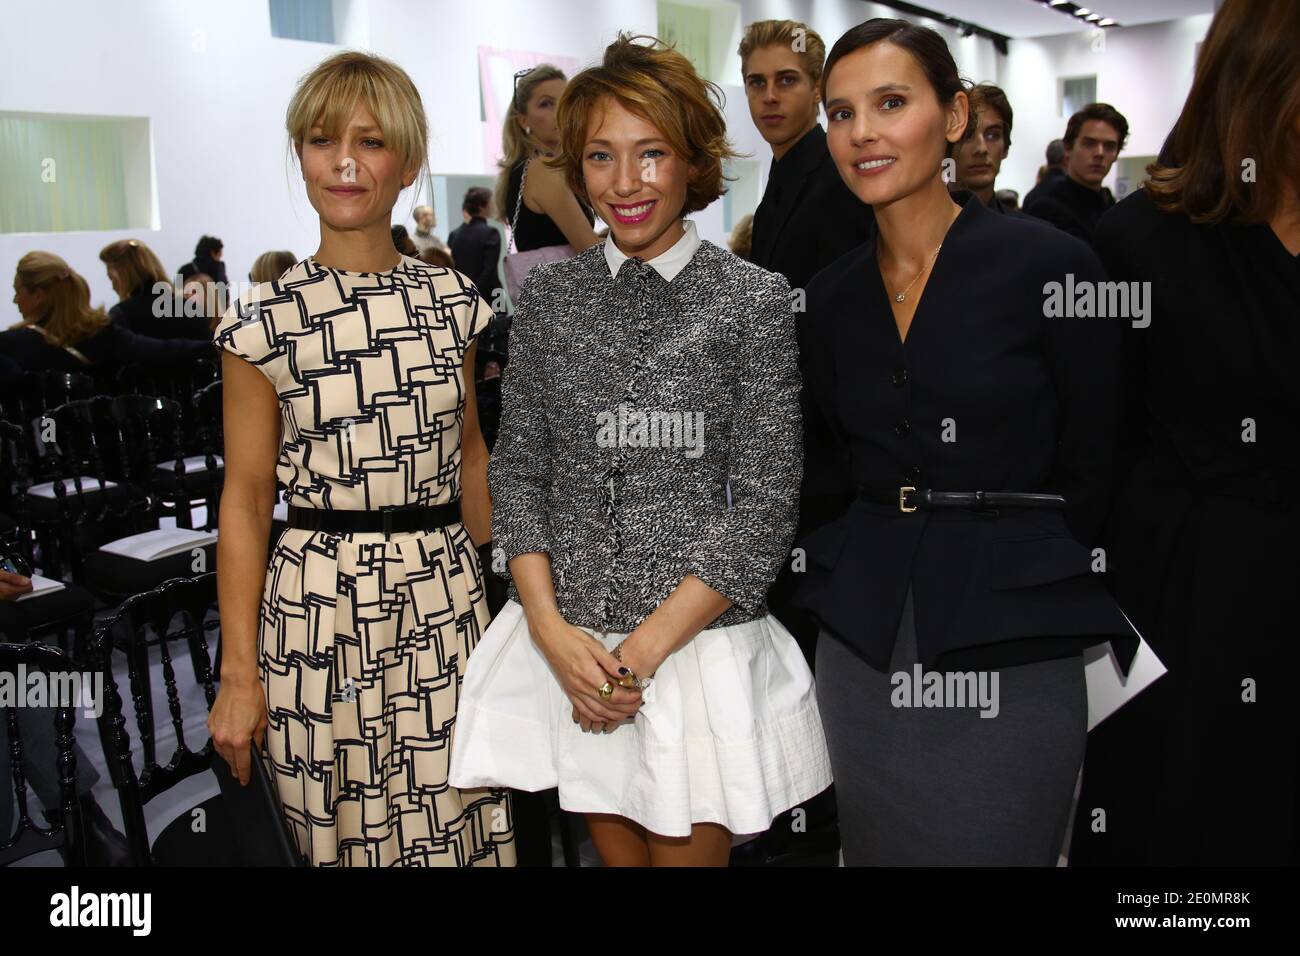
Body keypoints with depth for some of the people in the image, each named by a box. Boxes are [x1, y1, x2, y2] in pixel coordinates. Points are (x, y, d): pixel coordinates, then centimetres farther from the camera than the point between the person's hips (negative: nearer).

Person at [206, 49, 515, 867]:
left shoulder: (454, 304, 3)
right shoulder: (265, 321, -5)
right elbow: (246, 500, -3)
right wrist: (239, 675, -3)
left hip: (444, 599, 2)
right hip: (318, 607, -2)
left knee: (457, 825, 11)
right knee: (339, 832, 11)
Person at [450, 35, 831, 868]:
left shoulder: (754, 300, -7)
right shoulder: (551, 293, 3)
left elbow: (765, 506, -9)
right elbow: (518, 465, 5)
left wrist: (644, 649, -13)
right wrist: (550, 625, -8)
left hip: (700, 640, -3)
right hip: (571, 645, 3)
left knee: (687, 852, 11)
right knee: (617, 850, 19)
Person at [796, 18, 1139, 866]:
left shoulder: (1050, 267, -9)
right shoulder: (832, 296, 6)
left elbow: (1090, 478, -3)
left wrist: (1000, 581, 4)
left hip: (1010, 650, -4)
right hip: (862, 647, 5)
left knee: (999, 850, 7)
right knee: (875, 850, 17)